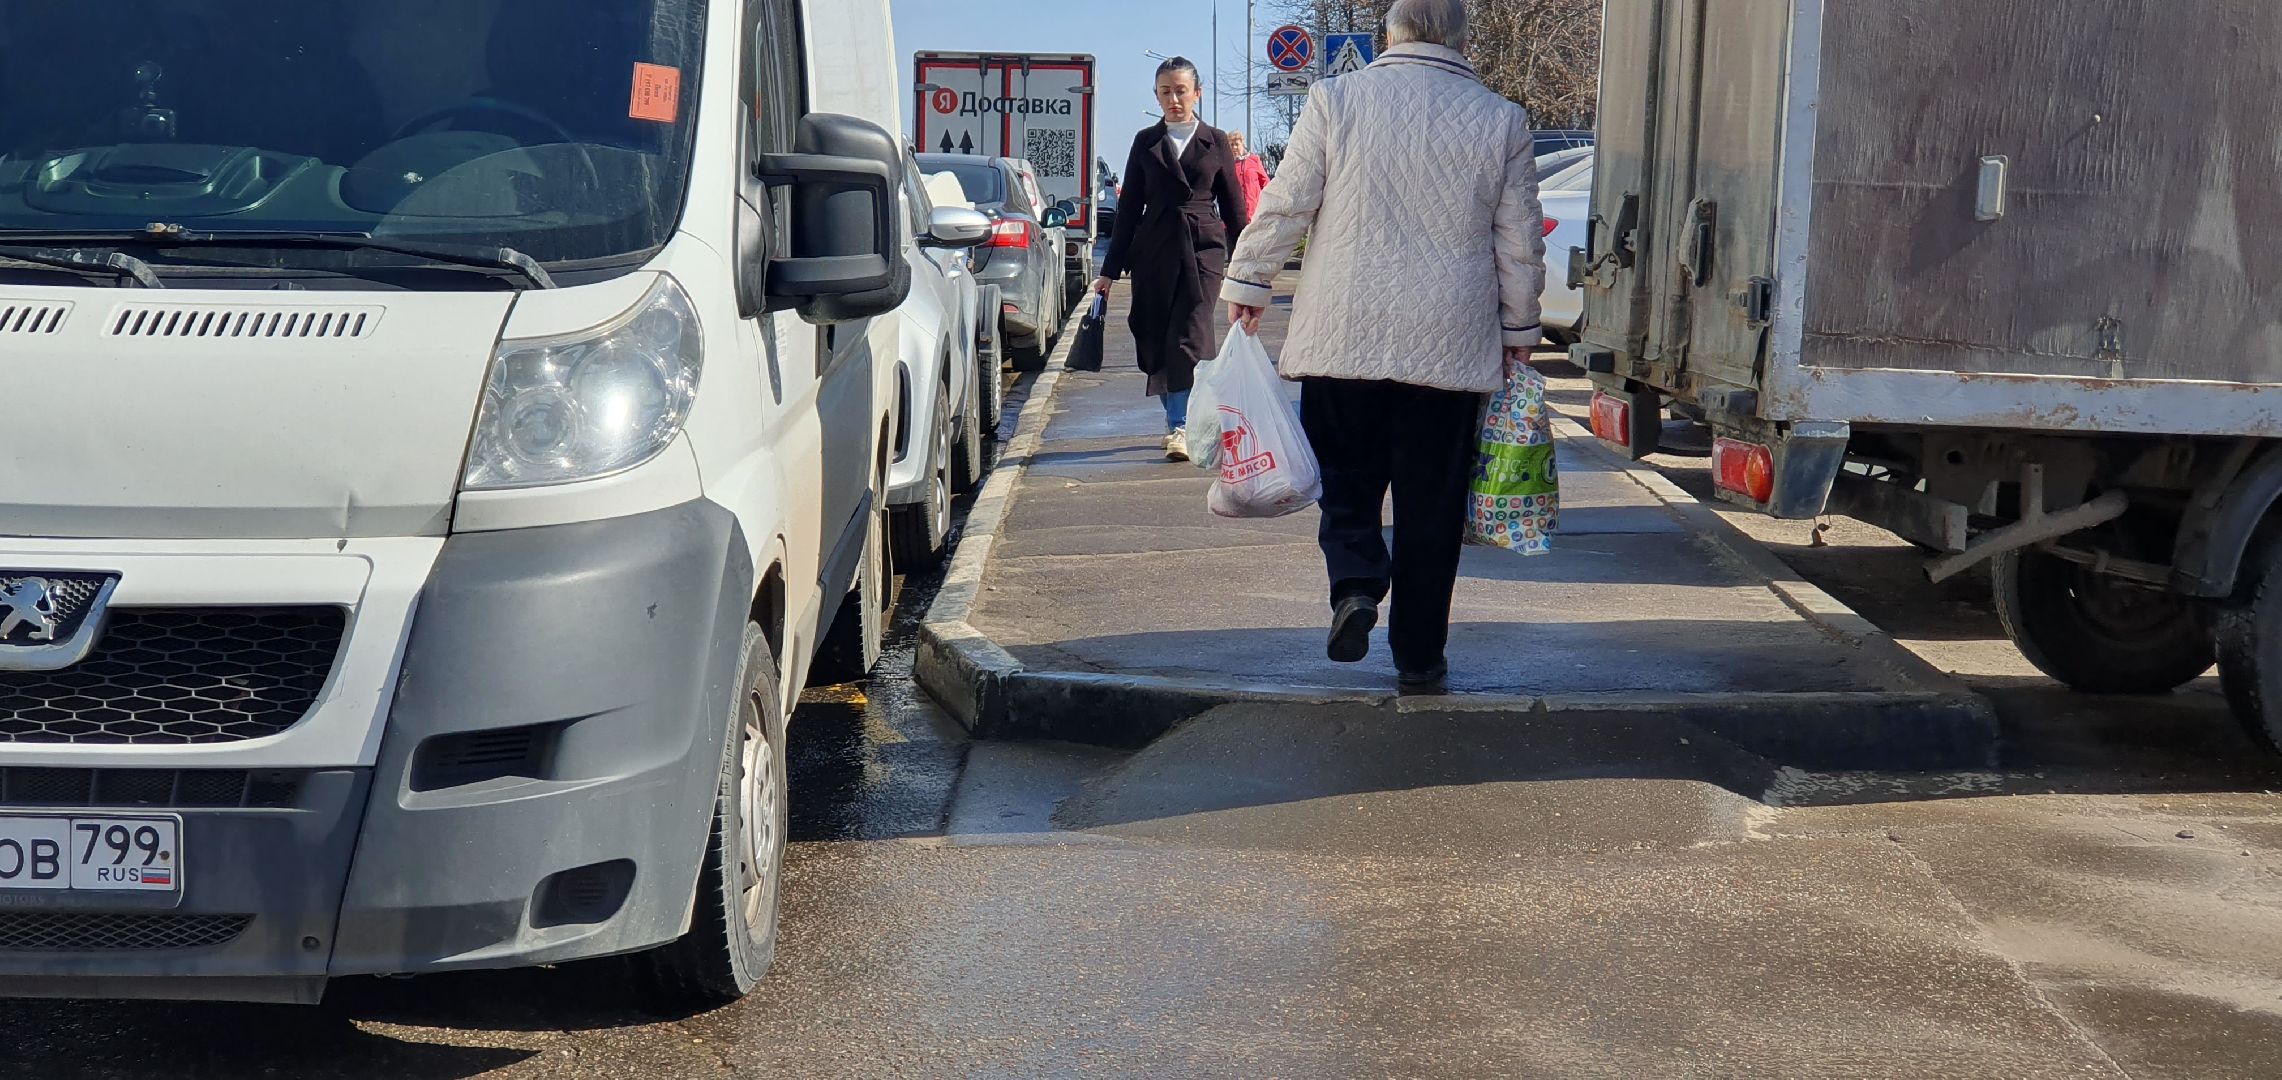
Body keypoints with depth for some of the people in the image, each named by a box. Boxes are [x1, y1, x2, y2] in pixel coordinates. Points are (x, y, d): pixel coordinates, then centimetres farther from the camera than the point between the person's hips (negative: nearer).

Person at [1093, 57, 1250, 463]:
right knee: (1156, 340, 4)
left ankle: (1181, 427, -15)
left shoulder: (1215, 142, 7)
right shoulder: (1146, 142, 10)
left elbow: (1233, 206, 9)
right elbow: (1129, 207, 11)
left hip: (1204, 249, -2)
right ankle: (1178, 419, 20)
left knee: (1190, 337, -13)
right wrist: (1111, 269, 8)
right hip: (1154, 250, 2)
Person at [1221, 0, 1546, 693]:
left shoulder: (1336, 99, -1)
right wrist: (1518, 329, 18)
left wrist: (1248, 283, 11)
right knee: (1430, 504, 8)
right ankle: (1419, 658, 13)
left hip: (1343, 337, -1)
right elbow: (1519, 243, 7)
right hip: (1450, 344, 1)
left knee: (1347, 479, 14)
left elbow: (1285, 204, -1)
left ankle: (1355, 584, -11)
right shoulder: (1501, 120, 3)